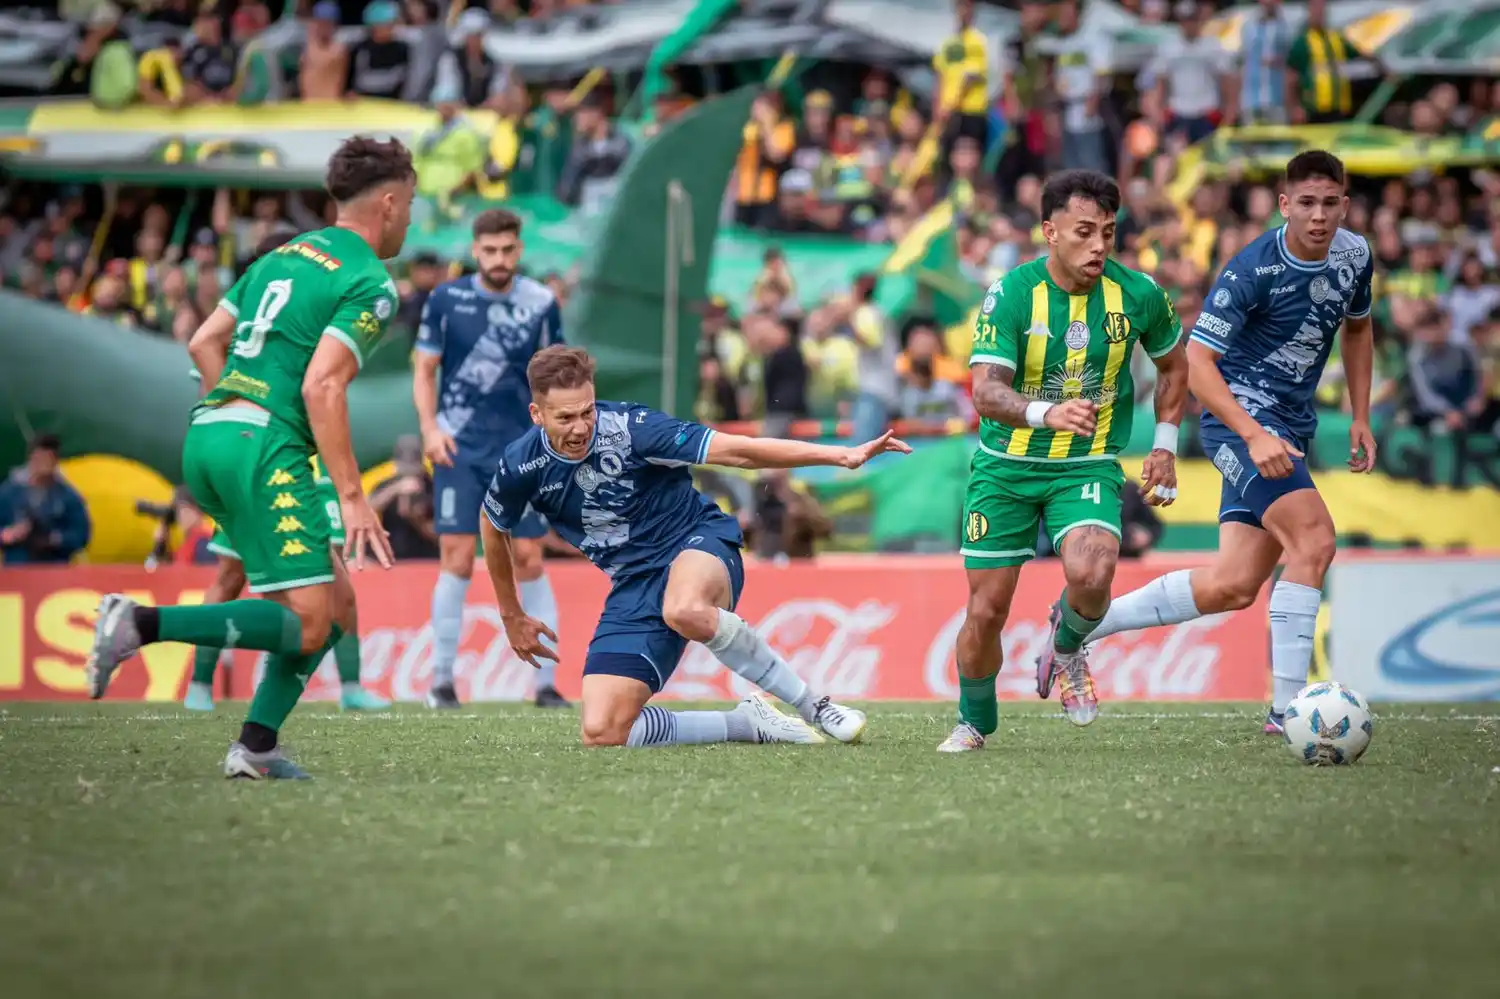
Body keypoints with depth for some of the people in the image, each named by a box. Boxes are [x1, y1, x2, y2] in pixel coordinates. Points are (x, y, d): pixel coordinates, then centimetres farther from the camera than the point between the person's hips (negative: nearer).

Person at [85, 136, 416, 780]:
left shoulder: (287, 255, 21)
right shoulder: (370, 283, -5)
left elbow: (204, 342, 21)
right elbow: (321, 386, -17)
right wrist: (352, 497, -15)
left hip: (207, 436, 9)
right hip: (263, 446, -9)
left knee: (335, 604, 14)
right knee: (307, 624, -10)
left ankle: (256, 746, 5)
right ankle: (143, 624, -21)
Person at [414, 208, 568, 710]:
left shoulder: (541, 303, 0)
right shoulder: (446, 300, -2)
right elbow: (425, 369, 4)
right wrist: (430, 428, -9)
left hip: (522, 448, 1)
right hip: (460, 447, -1)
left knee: (529, 562, 0)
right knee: (457, 560, -7)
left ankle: (545, 681, 5)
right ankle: (442, 678, 2)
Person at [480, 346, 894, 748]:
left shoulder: (629, 428, -21)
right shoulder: (521, 467, -10)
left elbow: (738, 451, -24)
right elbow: (493, 526, 14)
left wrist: (841, 455, -32)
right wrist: (512, 615, 23)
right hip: (635, 579, 5)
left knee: (684, 611, -44)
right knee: (601, 734, -14)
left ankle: (813, 706, -24)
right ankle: (749, 724, 0)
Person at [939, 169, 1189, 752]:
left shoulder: (1137, 295, -8)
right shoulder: (1011, 295, -15)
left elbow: (1173, 365, 13)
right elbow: (986, 392, -26)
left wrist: (1164, 447, 9)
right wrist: (1047, 413, -44)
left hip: (1089, 466, 0)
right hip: (1006, 467, 0)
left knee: (1090, 576, -29)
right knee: (986, 610, 2)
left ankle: (1066, 645, 6)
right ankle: (974, 723, 30)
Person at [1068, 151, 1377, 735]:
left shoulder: (1354, 256, 3)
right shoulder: (1253, 269, -18)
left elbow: (1357, 328, 24)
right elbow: (1197, 362, -18)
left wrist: (1360, 417, 17)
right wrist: (1255, 436, -29)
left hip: (1288, 429, 7)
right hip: (1241, 414, -7)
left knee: (1231, 587, 2)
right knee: (1314, 539, -25)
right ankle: (1287, 707, -21)